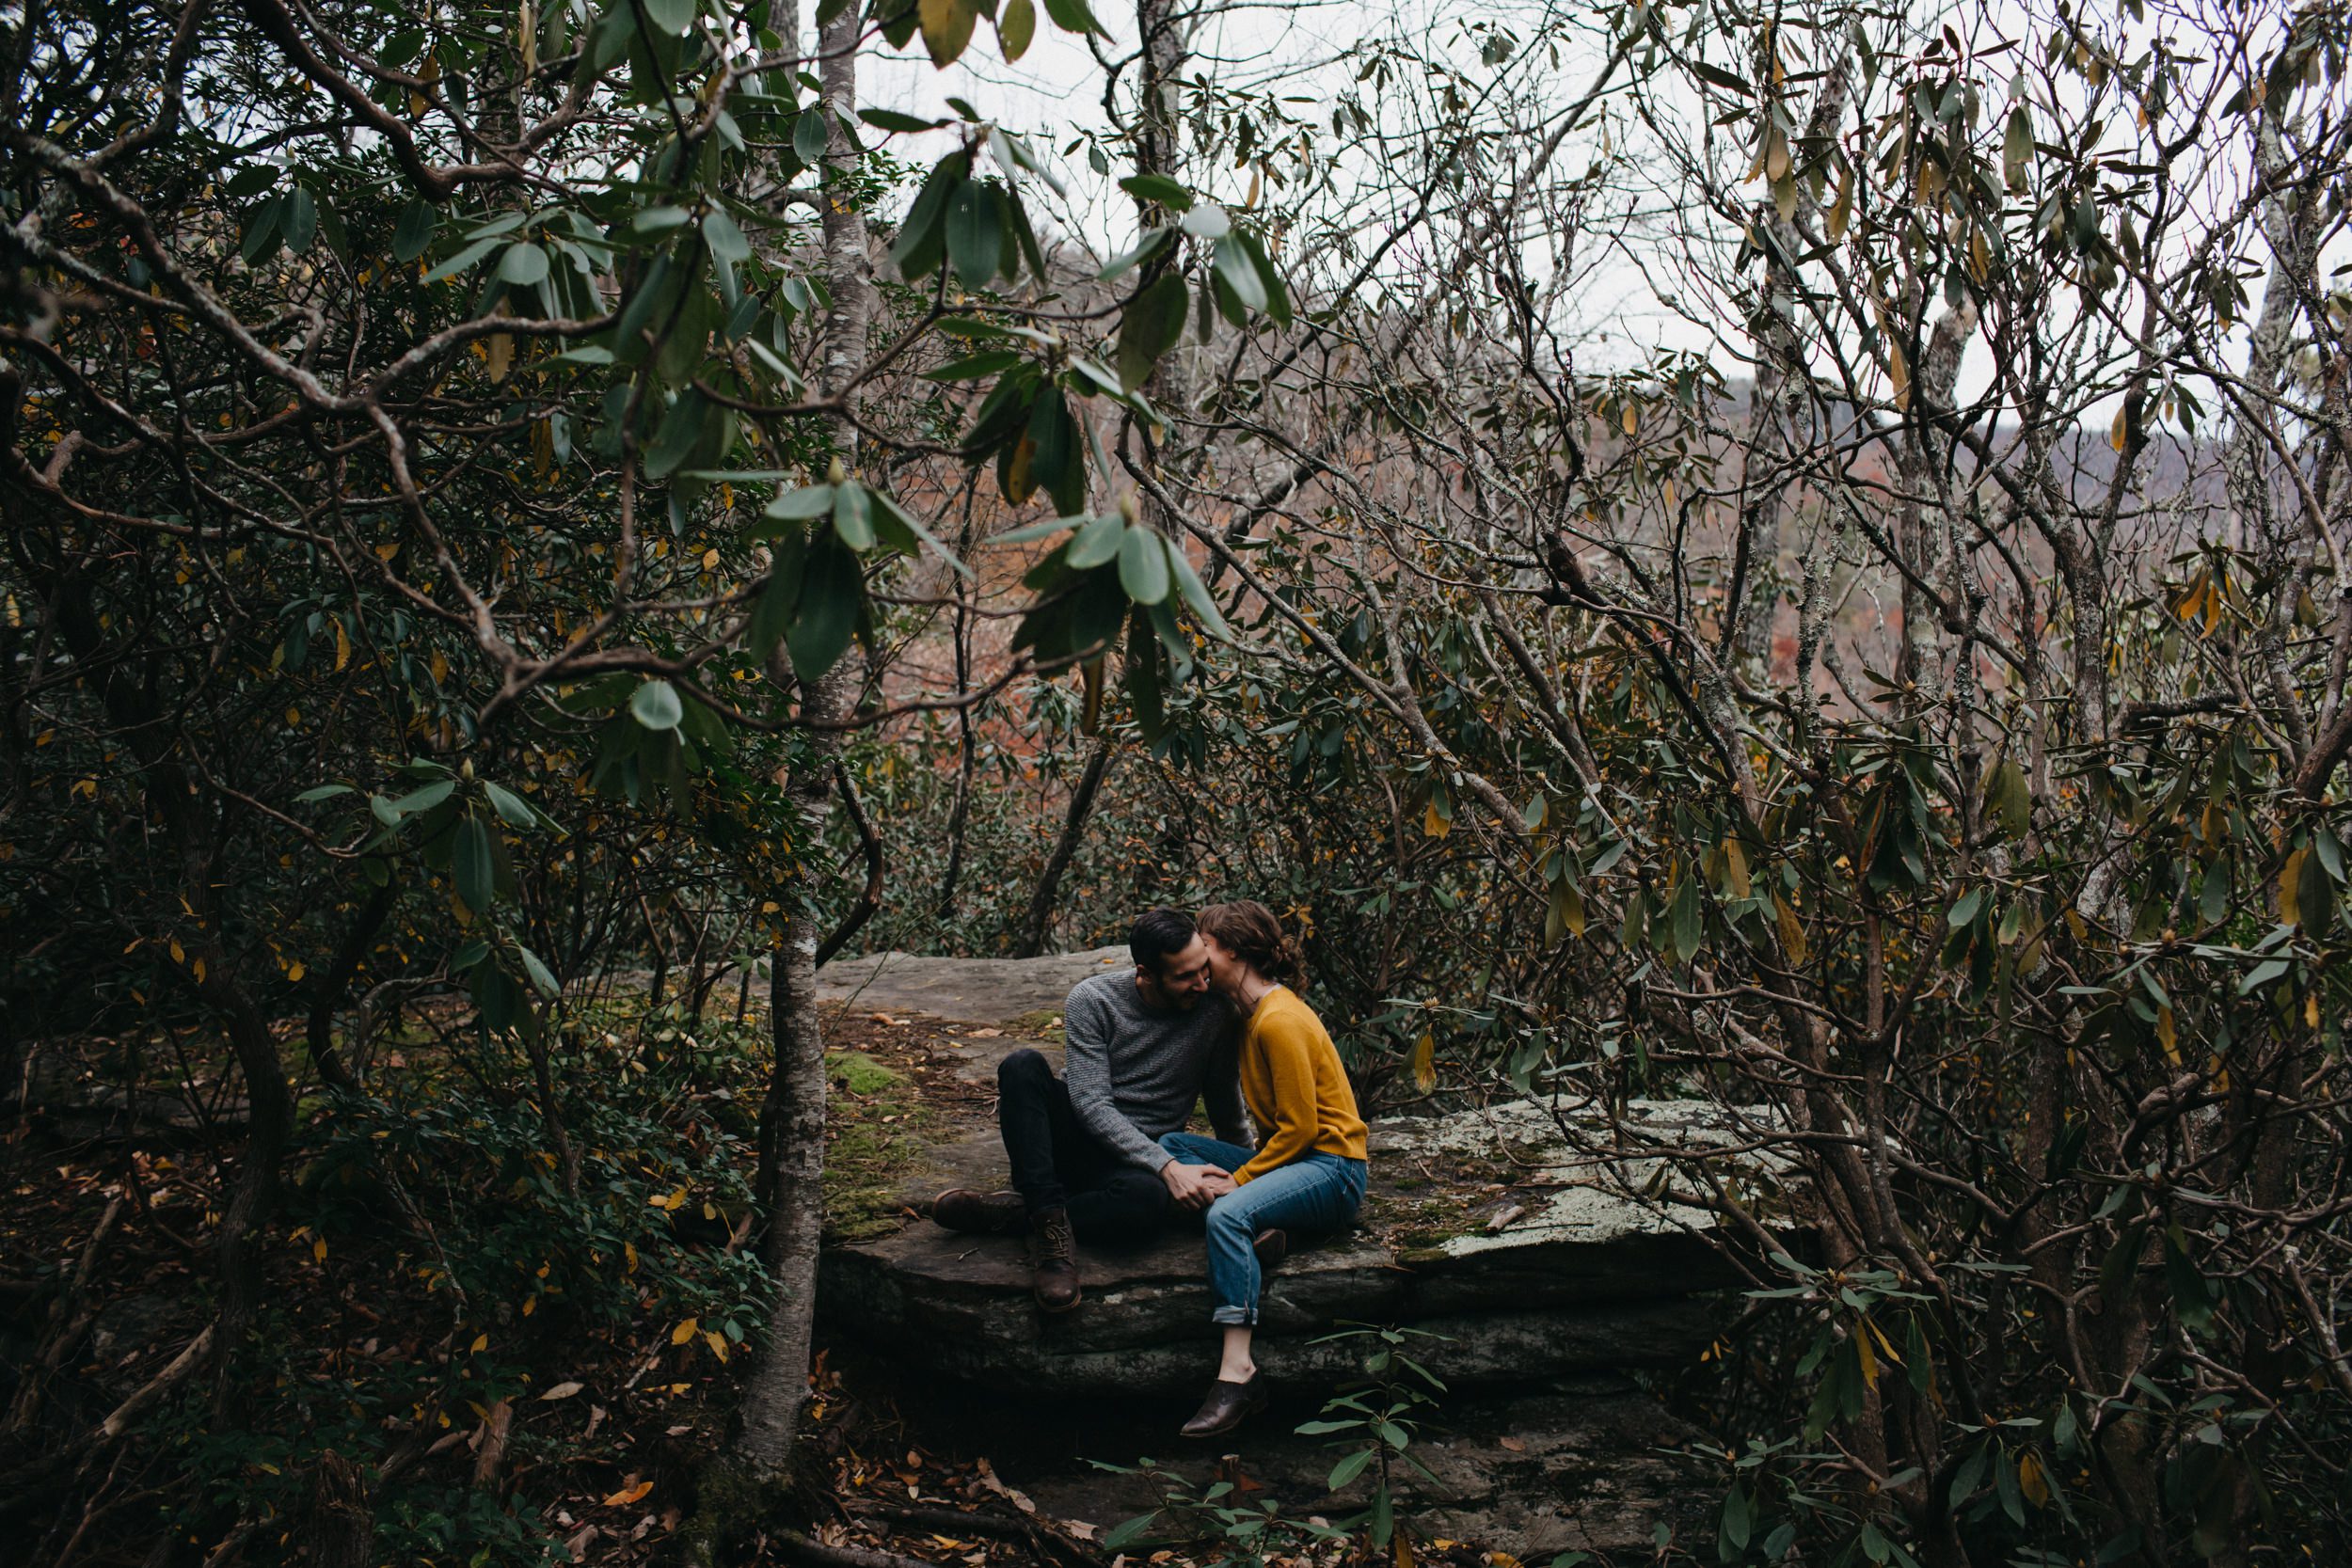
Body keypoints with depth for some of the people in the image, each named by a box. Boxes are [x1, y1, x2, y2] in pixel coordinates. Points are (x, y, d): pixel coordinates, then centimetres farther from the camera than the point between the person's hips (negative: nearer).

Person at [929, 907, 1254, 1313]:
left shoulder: (1215, 1011, -5)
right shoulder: (1092, 1000, -9)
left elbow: (1224, 1103, 11)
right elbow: (1092, 1105, -16)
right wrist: (1167, 1165, -26)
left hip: (1136, 1161, 0)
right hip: (1073, 1138, 0)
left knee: (1147, 1198, -39)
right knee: (1023, 1065, -30)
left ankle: (1013, 1214, -24)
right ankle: (1050, 1218, -34)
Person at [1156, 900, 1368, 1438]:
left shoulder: (1279, 1021, -18)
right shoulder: (1253, 1014, 12)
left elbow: (1300, 1128, -19)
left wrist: (1240, 1179, -16)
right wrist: (1239, 1175, 4)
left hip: (1332, 1168, -10)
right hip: (1287, 1158, 10)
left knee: (1228, 1214, -35)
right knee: (1168, 1147, 1)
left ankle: (1238, 1374, -37)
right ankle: (1258, 1230, -18)